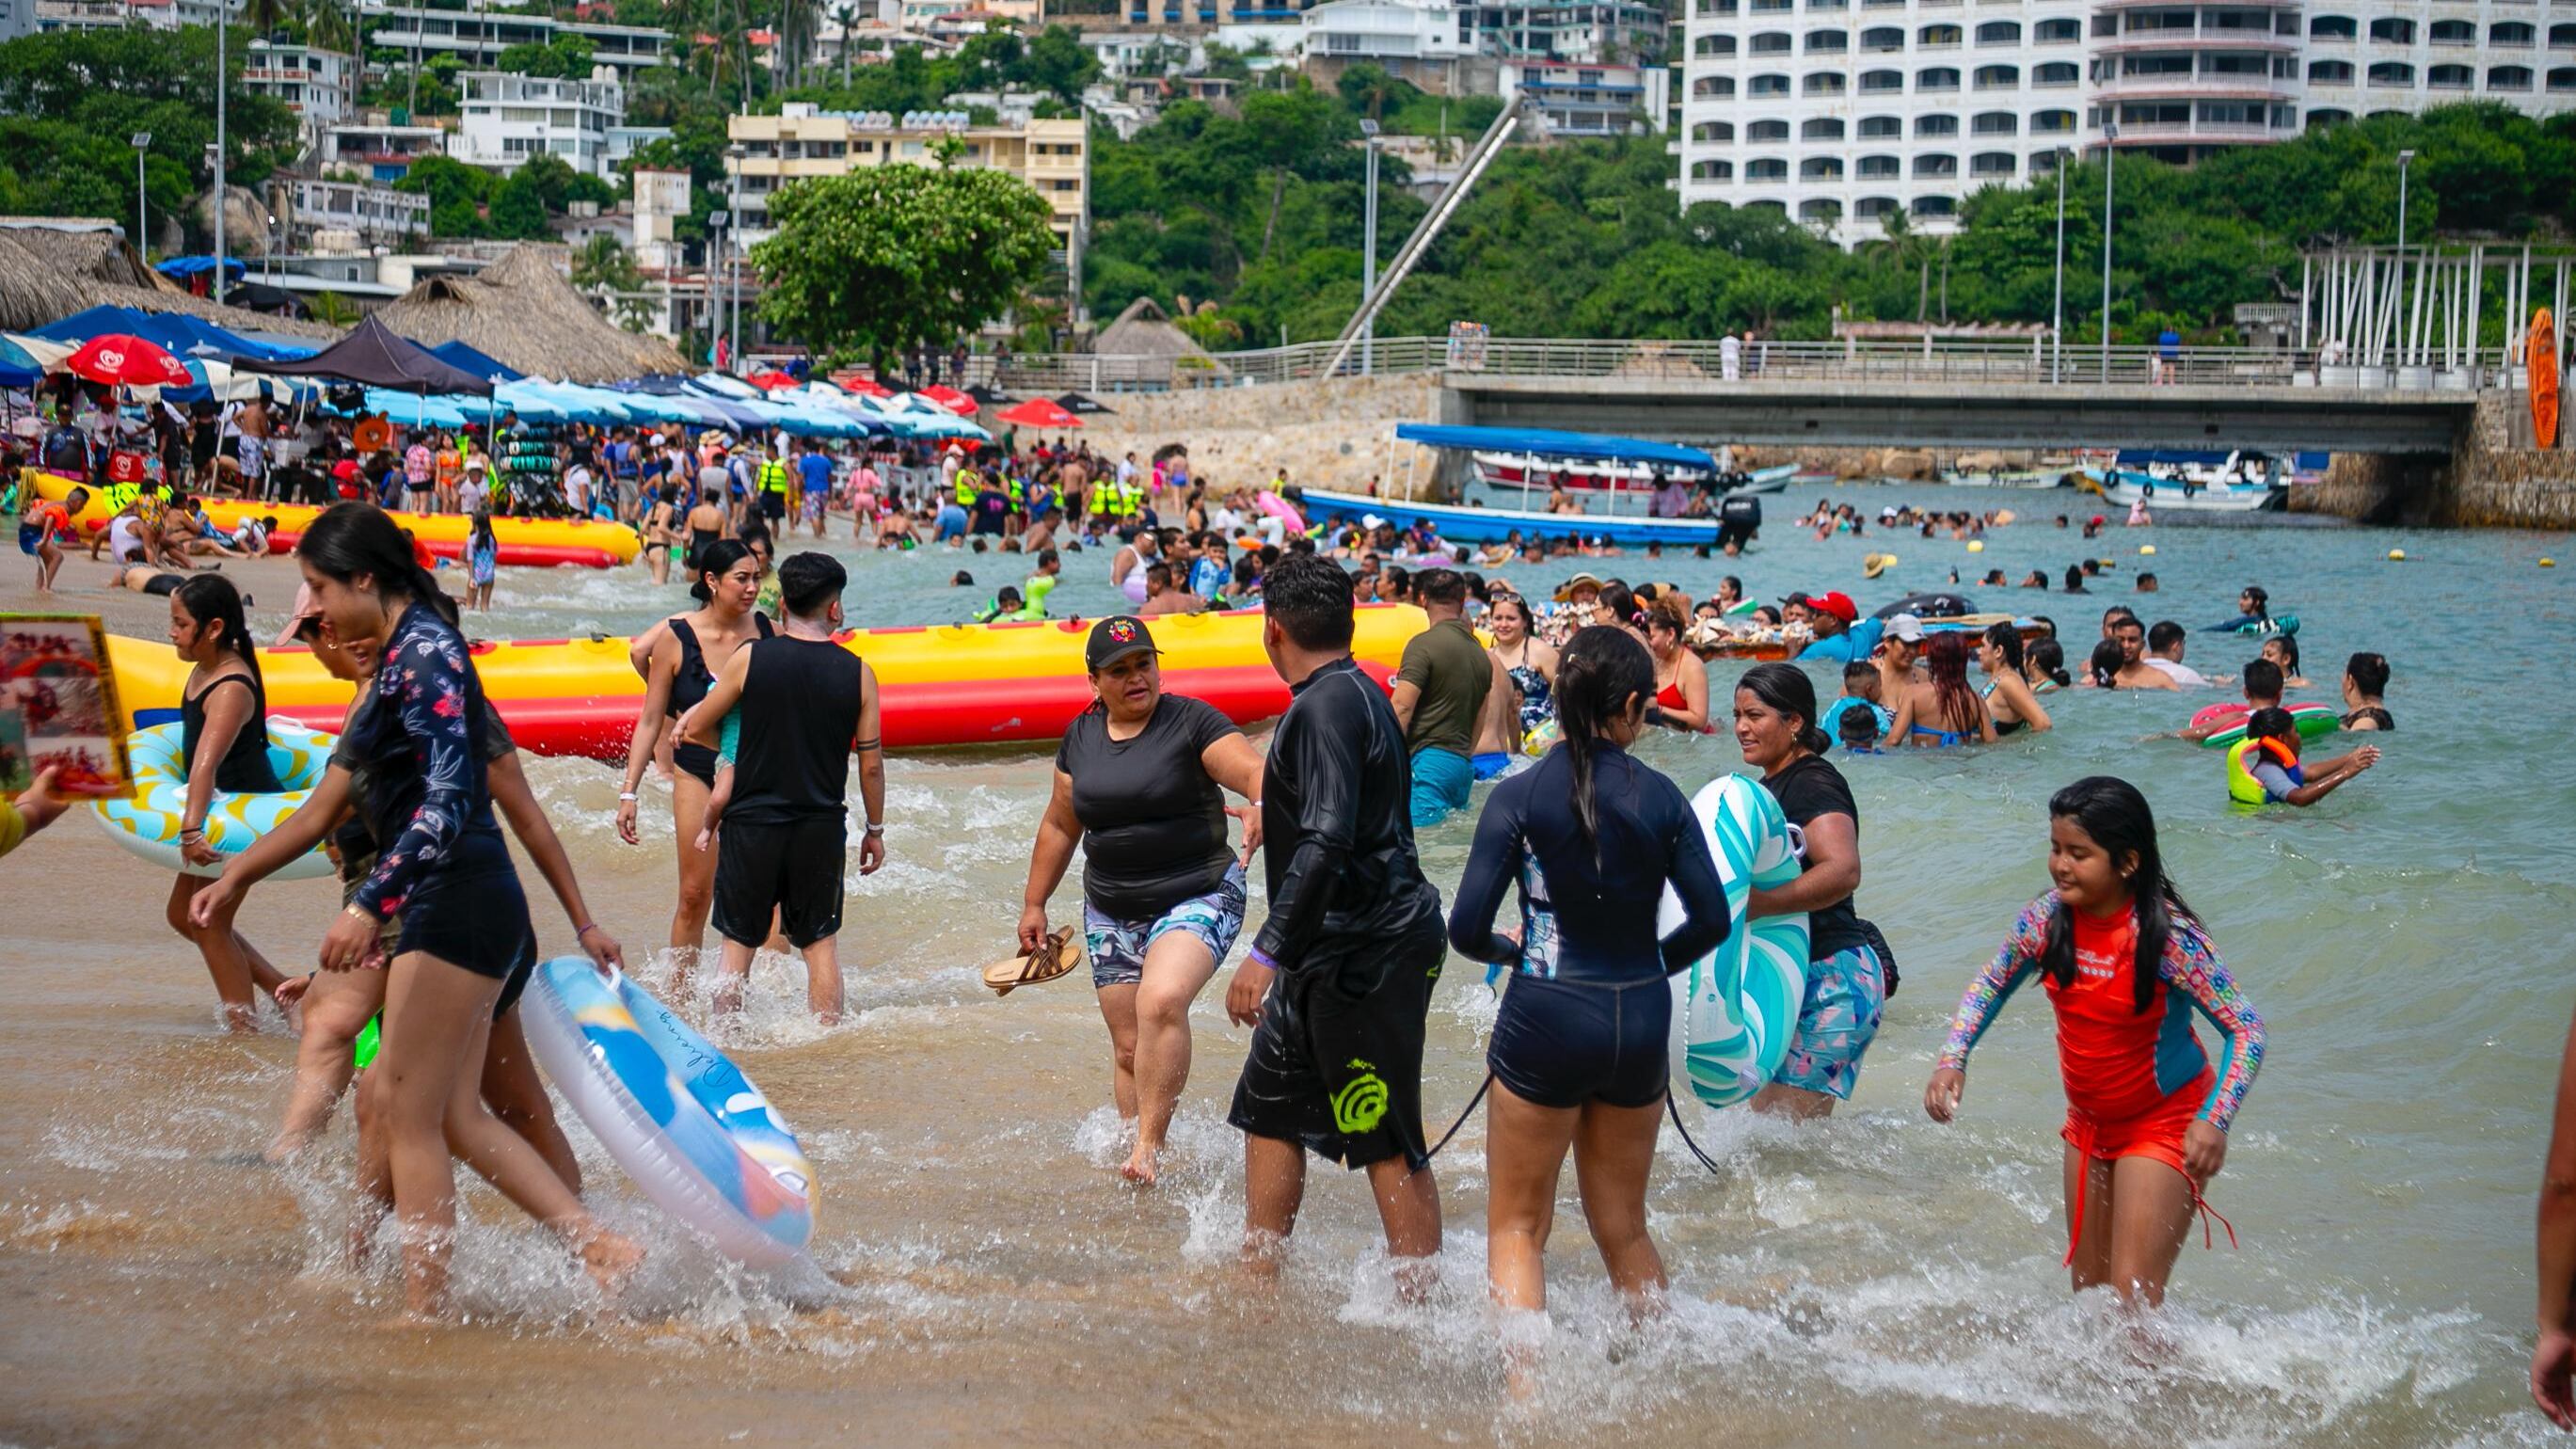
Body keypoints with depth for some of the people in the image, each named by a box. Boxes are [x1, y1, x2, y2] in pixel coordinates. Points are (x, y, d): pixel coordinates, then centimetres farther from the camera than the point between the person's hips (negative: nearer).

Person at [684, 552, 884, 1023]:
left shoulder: (750, 658, -7)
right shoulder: (857, 672, -4)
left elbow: (695, 730, 1)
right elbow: (871, 763, 1)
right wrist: (875, 830, 13)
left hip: (752, 822, -1)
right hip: (822, 825, 1)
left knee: (738, 940, 10)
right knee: (820, 942, 13)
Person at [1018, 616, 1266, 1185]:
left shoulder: (1192, 722, -7)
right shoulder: (1081, 737, 9)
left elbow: (1256, 771, -20)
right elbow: (1060, 826, 20)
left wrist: (1262, 807, -43)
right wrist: (1034, 904, 23)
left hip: (1197, 897, -6)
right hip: (1110, 912, 6)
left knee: (1161, 1002, -29)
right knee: (1129, 1048, 5)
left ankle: (1149, 1147, -26)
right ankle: (1138, 1156, 15)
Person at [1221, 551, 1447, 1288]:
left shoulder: (1326, 707, -18)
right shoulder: (1357, 694, 14)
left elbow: (1329, 842, -28)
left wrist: (1268, 952, -29)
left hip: (1364, 954, -11)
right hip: (1340, 951, 11)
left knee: (1387, 1142, -6)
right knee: (1271, 1103, 18)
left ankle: (1422, 1303, -2)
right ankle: (1259, 1279, 26)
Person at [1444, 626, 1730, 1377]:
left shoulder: (1520, 797, -9)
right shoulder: (1661, 799, -3)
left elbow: (1467, 929, -12)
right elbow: (1711, 918, -1)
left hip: (1547, 1015, -3)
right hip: (1641, 1021, 3)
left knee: (1518, 1226, 8)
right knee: (1624, 1227, 21)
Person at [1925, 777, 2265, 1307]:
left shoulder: (2168, 937, -27)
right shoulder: (2047, 919, -11)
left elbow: (2246, 1029, -24)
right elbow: (1990, 985, 6)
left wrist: (2214, 1121, -37)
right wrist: (1951, 1060, -9)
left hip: (2164, 1123, -6)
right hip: (2088, 1122, 6)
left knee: (2133, 1297, -13)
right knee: (2089, 1292, 15)